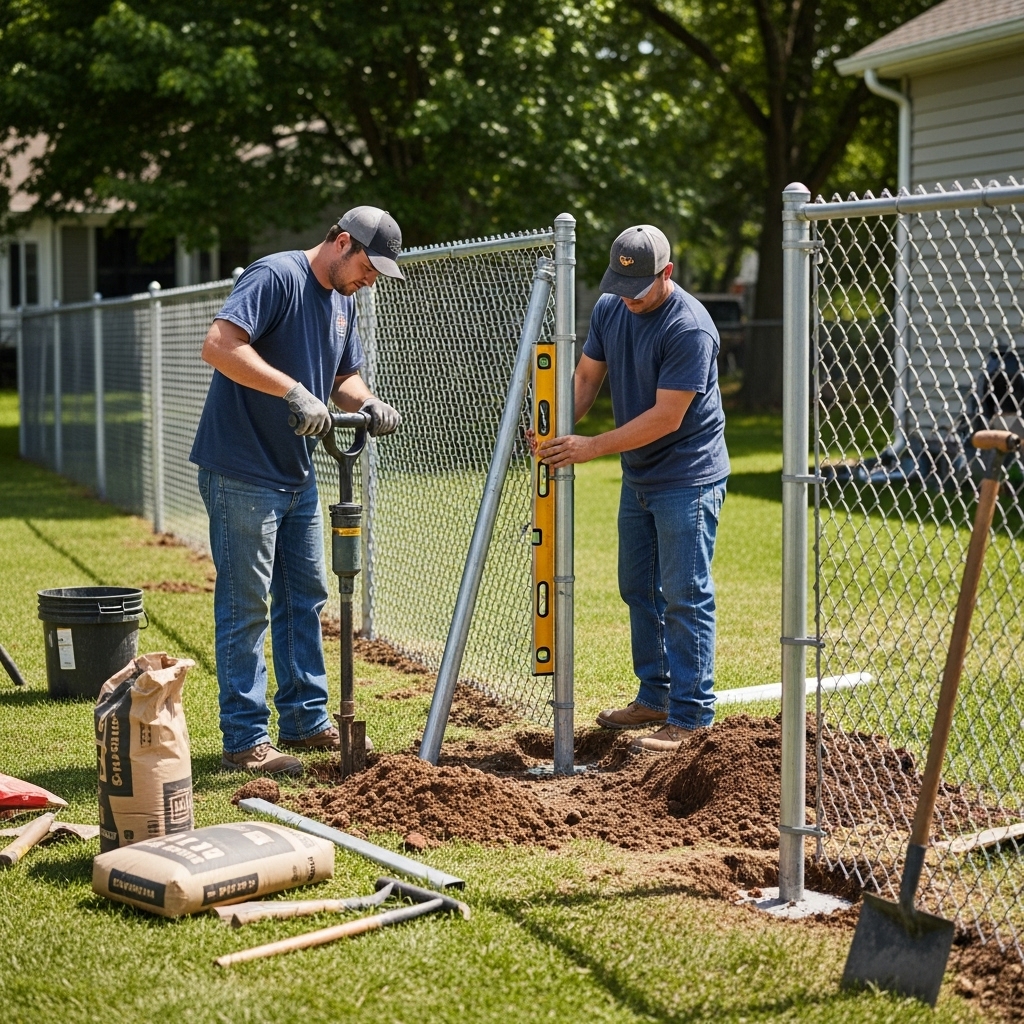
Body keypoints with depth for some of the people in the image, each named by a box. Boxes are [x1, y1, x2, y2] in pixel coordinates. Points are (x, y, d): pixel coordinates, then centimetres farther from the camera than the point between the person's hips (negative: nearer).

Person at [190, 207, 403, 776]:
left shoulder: (344, 303, 12)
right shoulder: (275, 276, -16)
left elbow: (344, 377, 19)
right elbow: (219, 345, -28)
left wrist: (369, 403, -4)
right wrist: (294, 391, -33)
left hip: (298, 475, 9)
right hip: (242, 474, -9)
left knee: (305, 597, 15)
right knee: (246, 606, -3)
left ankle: (305, 720, 27)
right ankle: (246, 741, 4)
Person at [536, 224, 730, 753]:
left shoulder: (689, 328, -23)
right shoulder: (609, 308, 2)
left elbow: (666, 416, -25)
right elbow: (586, 376, 7)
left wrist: (591, 447, -24)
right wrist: (556, 429, -12)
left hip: (687, 478, -9)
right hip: (637, 475, 9)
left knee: (684, 596, -7)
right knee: (638, 589, 15)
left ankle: (690, 716, -1)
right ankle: (654, 696, 28)